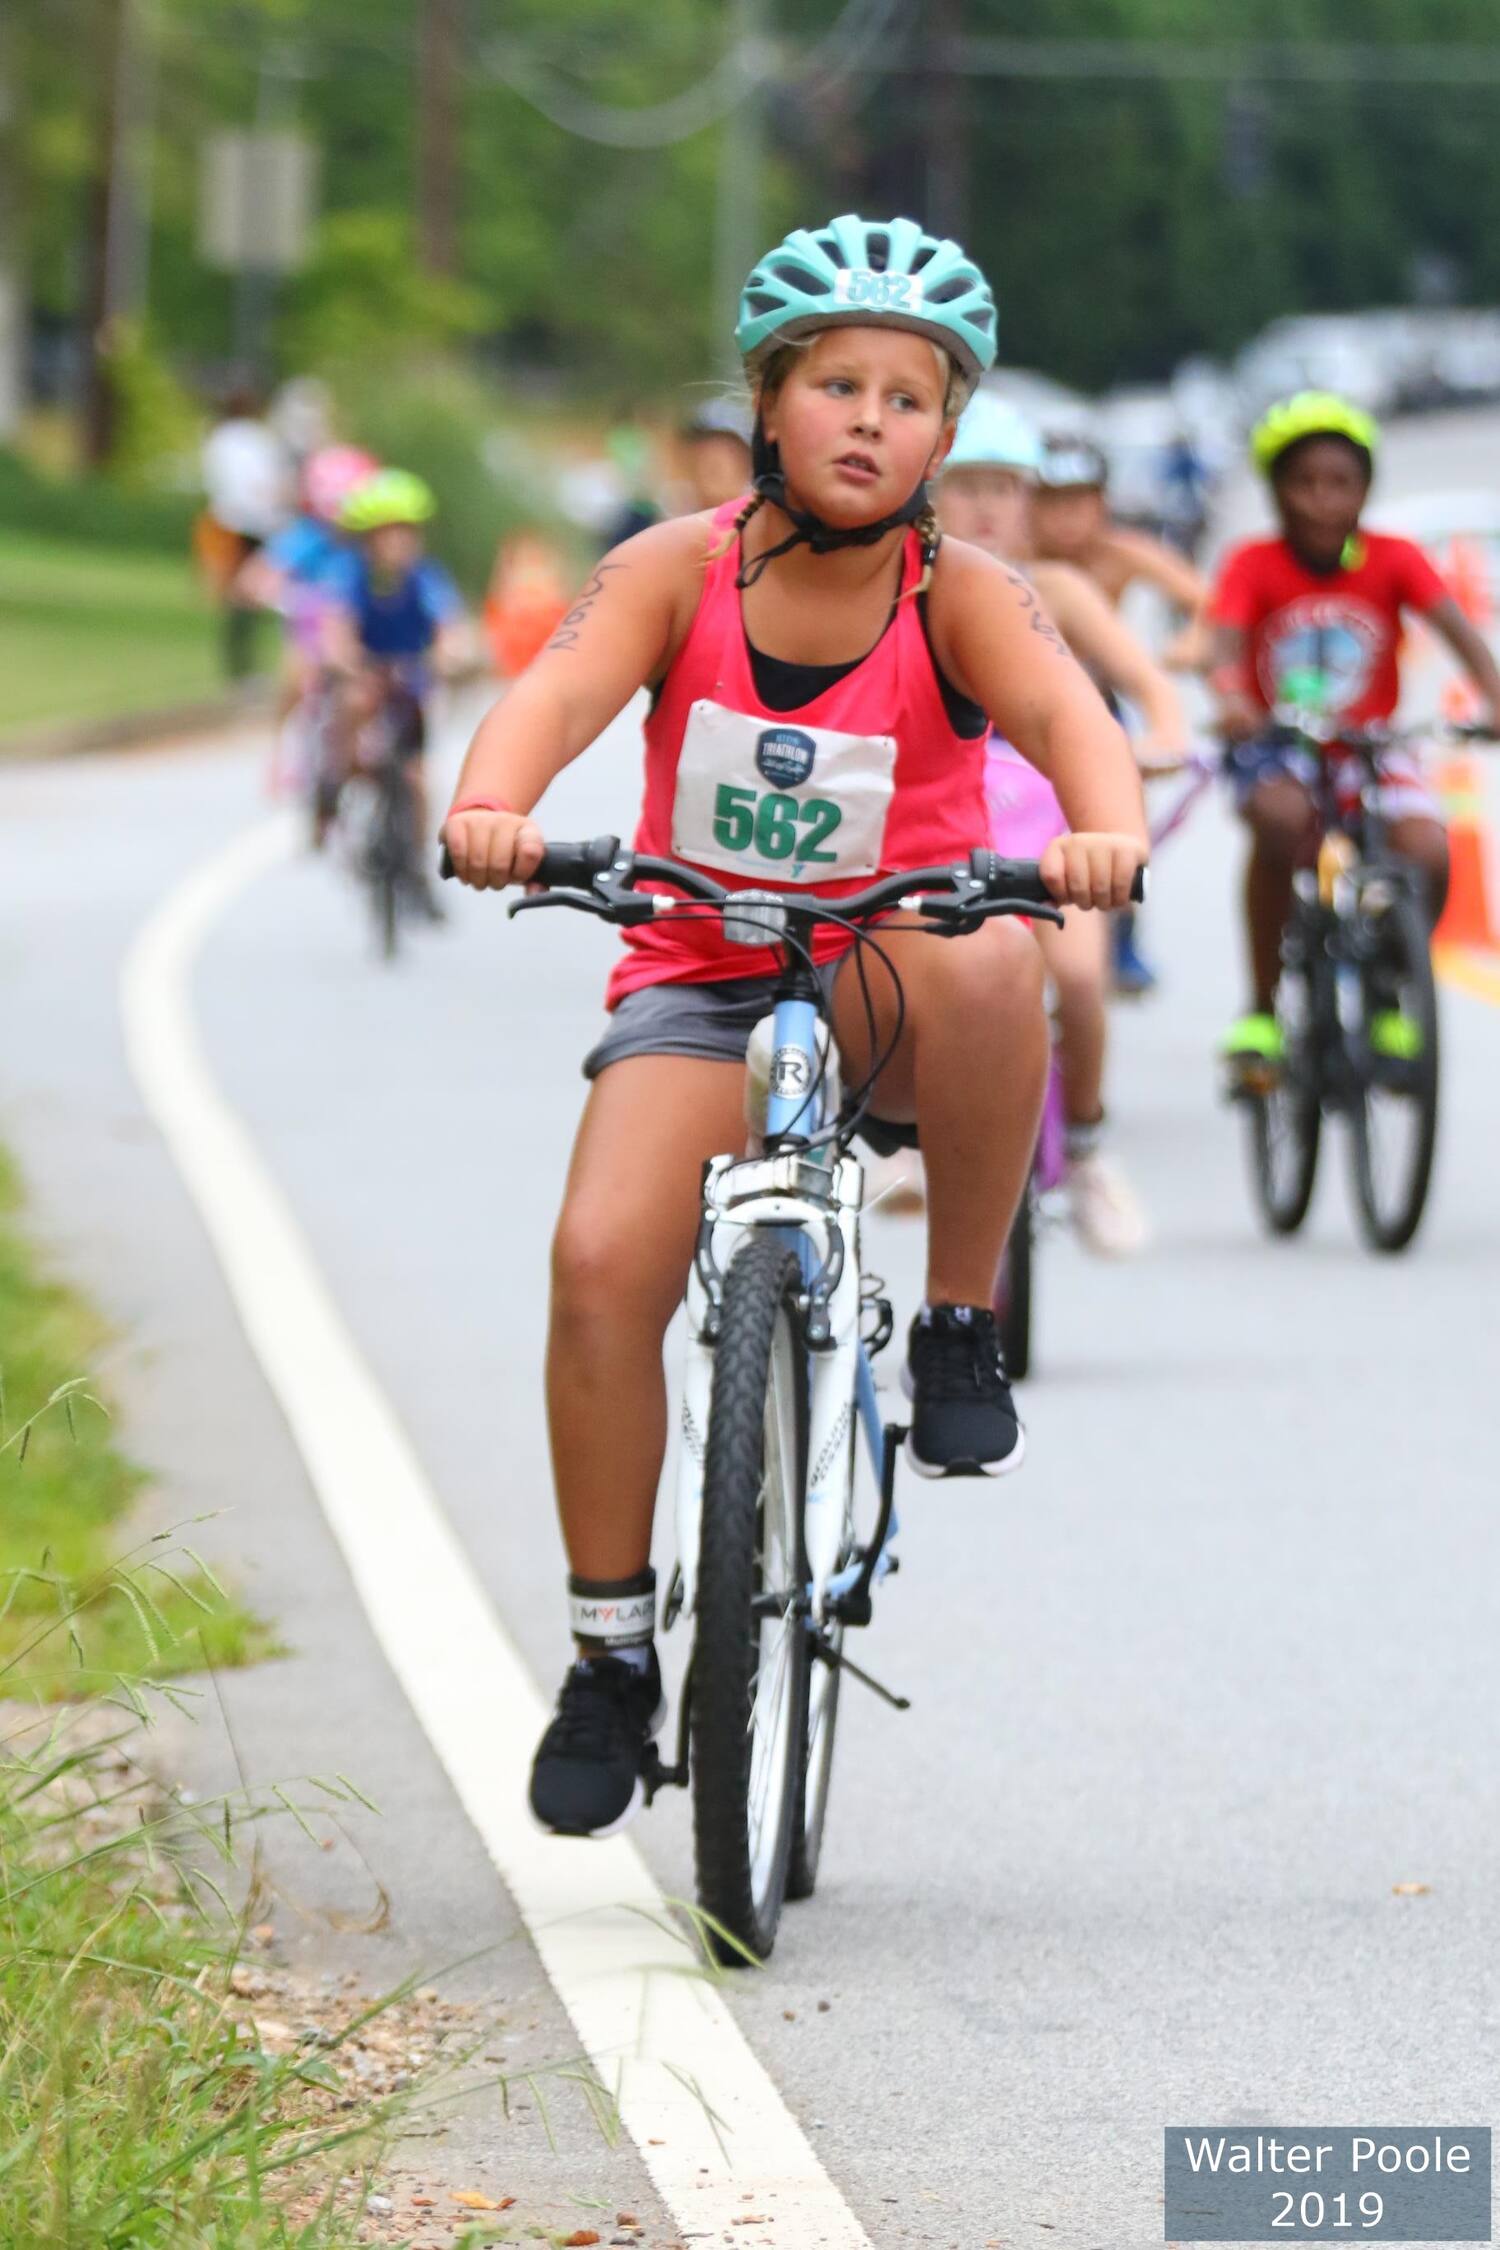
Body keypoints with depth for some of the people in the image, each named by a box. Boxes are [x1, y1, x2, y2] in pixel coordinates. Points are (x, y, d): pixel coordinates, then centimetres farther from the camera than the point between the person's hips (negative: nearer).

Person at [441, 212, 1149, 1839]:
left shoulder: (955, 597, -9)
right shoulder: (680, 572, -7)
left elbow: (1060, 709, -27)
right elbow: (563, 687, -24)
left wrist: (1107, 833, -50)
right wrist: (490, 805, -47)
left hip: (883, 988, -1)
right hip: (700, 980, 1)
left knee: (985, 962, -38)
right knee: (602, 1263, -21)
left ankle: (961, 1323, -16)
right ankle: (613, 1650, -2)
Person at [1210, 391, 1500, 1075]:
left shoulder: (1391, 559, -6)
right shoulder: (1254, 565, -10)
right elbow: (1226, 643, -25)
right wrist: (1232, 700, -49)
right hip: (1279, 751, -2)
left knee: (1427, 852, -25)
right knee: (1282, 819, -36)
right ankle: (1262, 1005, -21)